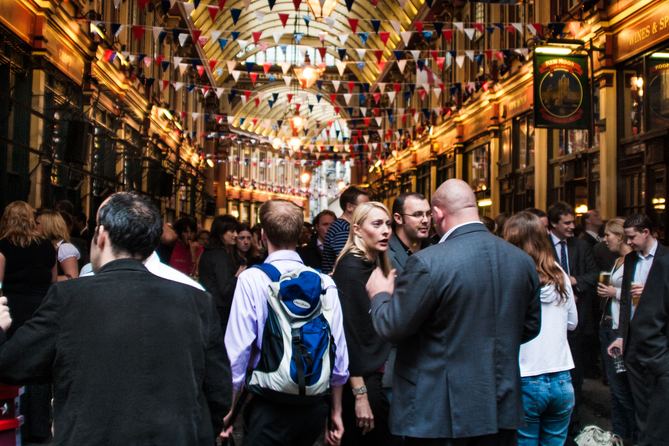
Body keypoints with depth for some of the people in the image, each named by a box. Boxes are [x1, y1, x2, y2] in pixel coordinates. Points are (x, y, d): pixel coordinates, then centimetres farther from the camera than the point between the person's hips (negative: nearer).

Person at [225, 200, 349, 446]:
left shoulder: (251, 280, -12)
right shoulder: (325, 283, -3)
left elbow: (237, 352, -12)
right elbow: (339, 354, 1)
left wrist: (227, 411, 1)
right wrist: (336, 412, 14)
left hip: (271, 406, -4)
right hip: (315, 407, 4)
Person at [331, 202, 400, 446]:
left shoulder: (376, 266, 12)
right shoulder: (351, 267, -15)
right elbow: (350, 333, -19)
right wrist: (360, 395, -20)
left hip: (376, 374, 9)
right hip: (360, 380, -9)